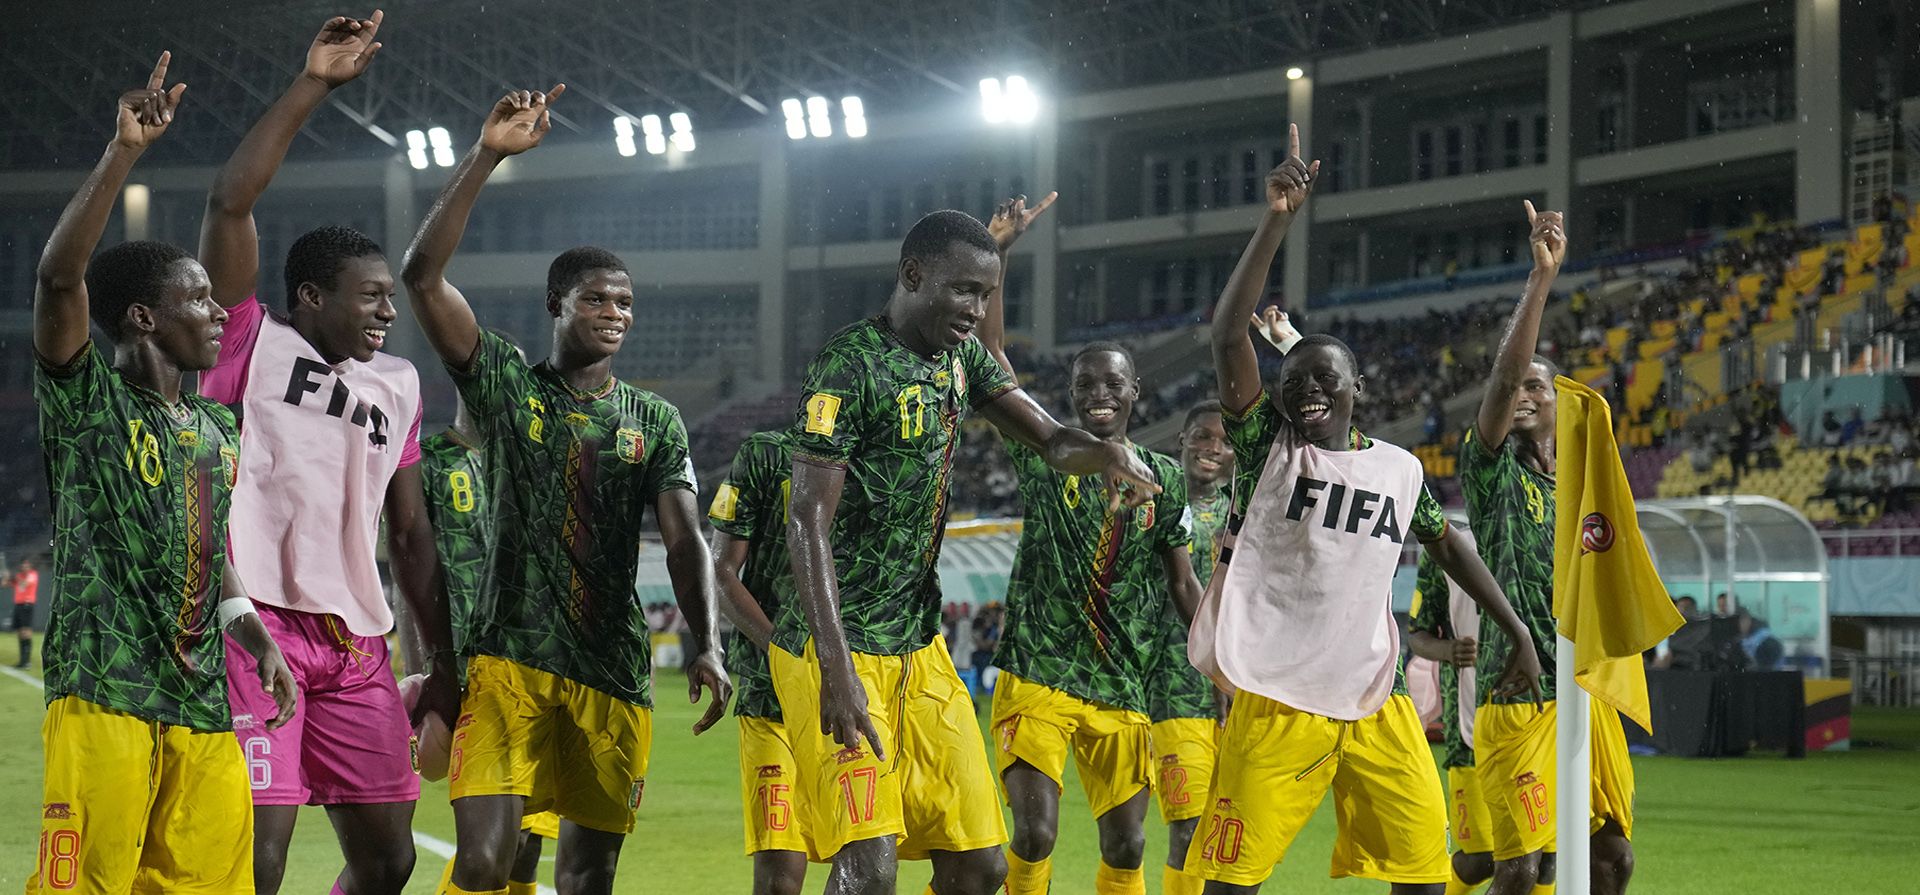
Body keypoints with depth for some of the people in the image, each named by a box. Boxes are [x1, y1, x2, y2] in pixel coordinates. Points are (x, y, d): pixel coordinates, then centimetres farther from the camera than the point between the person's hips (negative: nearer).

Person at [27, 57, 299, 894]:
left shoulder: (215, 430, 19)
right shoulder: (87, 399, -3)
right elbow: (58, 276, -18)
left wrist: (255, 636, 13)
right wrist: (125, 150, -23)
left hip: (203, 707, 7)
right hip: (102, 698, -7)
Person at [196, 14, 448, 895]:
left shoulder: (398, 386, 18)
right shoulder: (251, 341, 2)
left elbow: (409, 531, 22)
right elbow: (229, 202, -11)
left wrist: (445, 660, 19)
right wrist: (311, 84, -12)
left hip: (357, 642, 7)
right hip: (254, 622, -6)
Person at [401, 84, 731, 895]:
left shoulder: (655, 422, 10)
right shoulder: (507, 386, 3)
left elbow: (683, 540, 1)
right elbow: (422, 275, -8)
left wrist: (706, 646, -15)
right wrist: (485, 157, -15)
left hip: (614, 672, 3)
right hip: (509, 658, -3)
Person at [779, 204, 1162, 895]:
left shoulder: (962, 359, 11)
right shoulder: (849, 366, -16)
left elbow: (1053, 442, 7)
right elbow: (809, 524, -20)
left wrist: (1107, 453, -19)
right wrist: (837, 669, -28)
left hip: (919, 646, 9)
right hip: (839, 649, -9)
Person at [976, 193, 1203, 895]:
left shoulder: (1164, 478, 8)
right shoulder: (1045, 457, 1)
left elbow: (1185, 585, 12)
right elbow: (991, 352, -5)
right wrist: (998, 255, -13)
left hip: (1121, 695, 3)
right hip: (1035, 681, -3)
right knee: (1034, 837, -15)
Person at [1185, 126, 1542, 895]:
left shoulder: (1398, 470, 10)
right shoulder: (1265, 447, -1)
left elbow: (1447, 544, 26)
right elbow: (1227, 334, -13)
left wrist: (1517, 630, 23)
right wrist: (1276, 222, -19)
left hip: (1375, 700, 4)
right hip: (1278, 696, -4)